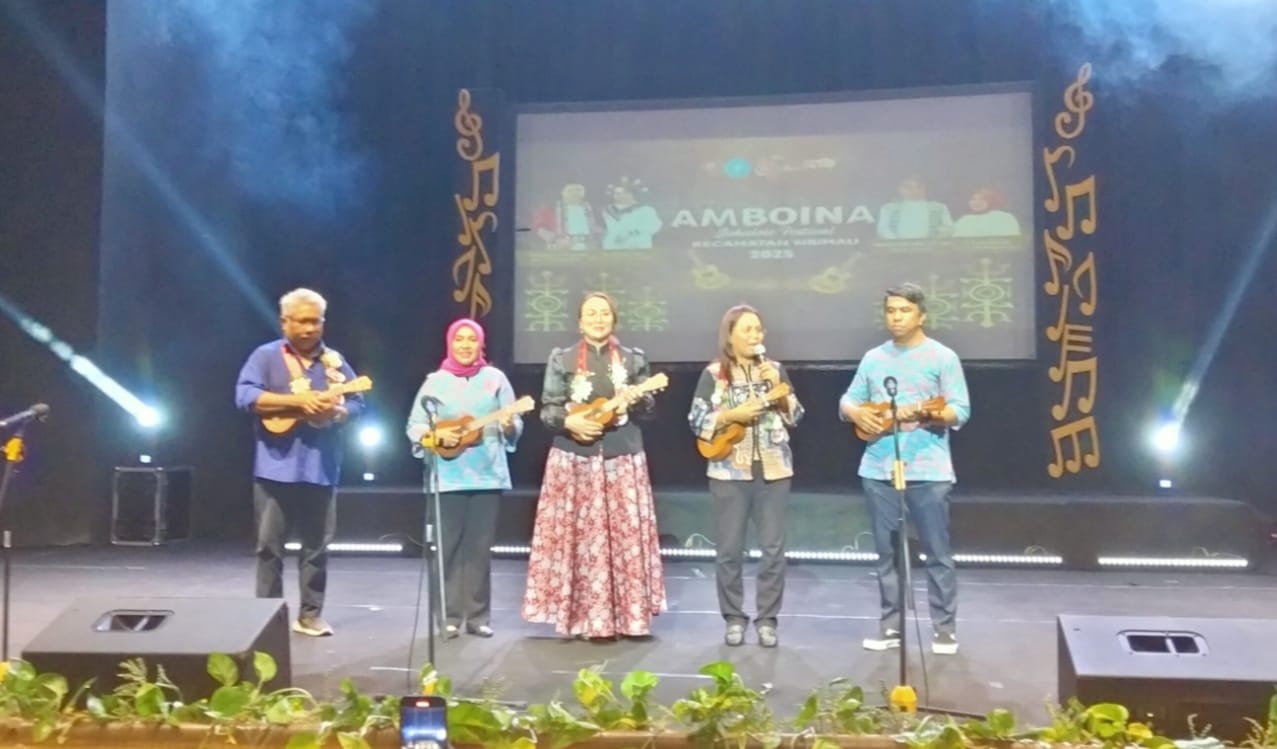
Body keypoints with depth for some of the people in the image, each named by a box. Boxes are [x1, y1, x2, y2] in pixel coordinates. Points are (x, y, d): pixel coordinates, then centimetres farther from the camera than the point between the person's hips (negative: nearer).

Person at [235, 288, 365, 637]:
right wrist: (297, 401, -19)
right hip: (276, 467, -3)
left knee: (317, 545, 7)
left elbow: (357, 403, 8)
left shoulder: (334, 360, 11)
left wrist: (334, 412, -14)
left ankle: (310, 615, 16)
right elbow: (245, 396, -11)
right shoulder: (267, 356, 1)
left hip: (321, 468, 3)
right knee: (270, 544, 3)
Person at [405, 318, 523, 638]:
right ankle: (449, 616, 11)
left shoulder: (495, 378, 6)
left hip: (487, 474, 0)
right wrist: (436, 434, -15)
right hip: (447, 476, 0)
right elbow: (414, 425, 4)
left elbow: (514, 425, 5)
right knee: (448, 547, 2)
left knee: (480, 547, 5)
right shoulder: (435, 381, 5)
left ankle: (478, 616, 12)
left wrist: (509, 425, -17)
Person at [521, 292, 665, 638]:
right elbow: (548, 409, 0)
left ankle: (627, 616, 9)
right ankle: (584, 617, 8)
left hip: (622, 458, 1)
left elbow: (648, 409, 6)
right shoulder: (561, 359, 5)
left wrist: (636, 400, -15)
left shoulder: (633, 359, 8)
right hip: (574, 458, -1)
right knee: (578, 537, 0)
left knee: (625, 536, 1)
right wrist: (569, 422, -18)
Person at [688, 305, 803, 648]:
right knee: (729, 549, 2)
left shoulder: (775, 369, 7)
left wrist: (778, 387, -9)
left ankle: (767, 620, 13)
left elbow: (795, 417, 5)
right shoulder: (714, 373, 0)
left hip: (773, 470, 2)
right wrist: (732, 415, -15)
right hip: (730, 472, -2)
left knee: (774, 548, 2)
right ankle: (734, 619, 16)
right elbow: (696, 421, -3)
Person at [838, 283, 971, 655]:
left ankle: (945, 627, 13)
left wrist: (929, 414, -25)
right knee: (887, 551, 10)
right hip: (878, 469, 4)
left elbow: (961, 411, -6)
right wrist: (856, 413, -9)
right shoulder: (873, 358, 12)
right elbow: (847, 400, 14)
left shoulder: (942, 357, -1)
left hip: (928, 470, -4)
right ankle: (891, 625, 19)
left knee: (937, 552, 2)